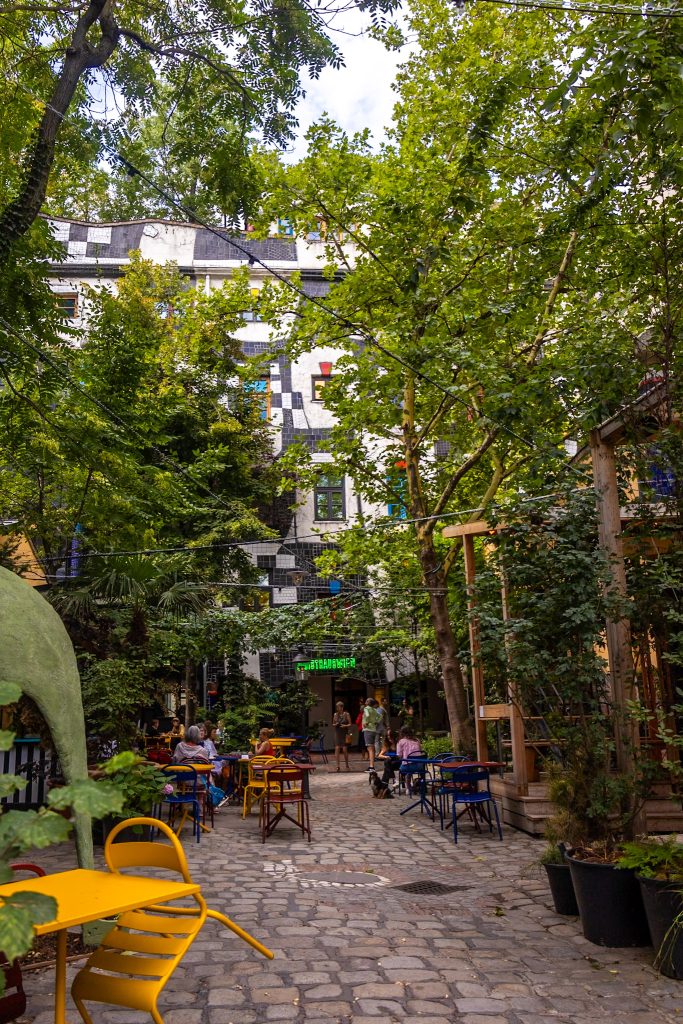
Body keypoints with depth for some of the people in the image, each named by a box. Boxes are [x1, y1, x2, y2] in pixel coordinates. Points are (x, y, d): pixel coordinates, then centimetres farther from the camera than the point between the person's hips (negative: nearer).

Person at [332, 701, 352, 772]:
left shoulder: (346, 714, 1)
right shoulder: (335, 714, 10)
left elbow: (350, 724, 2)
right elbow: (333, 724, 17)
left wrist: (345, 726, -17)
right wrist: (335, 724, -5)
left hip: (344, 733, -2)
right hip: (337, 733, 2)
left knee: (345, 749, -3)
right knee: (337, 748, -8)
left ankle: (347, 765, 14)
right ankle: (338, 765, -7)